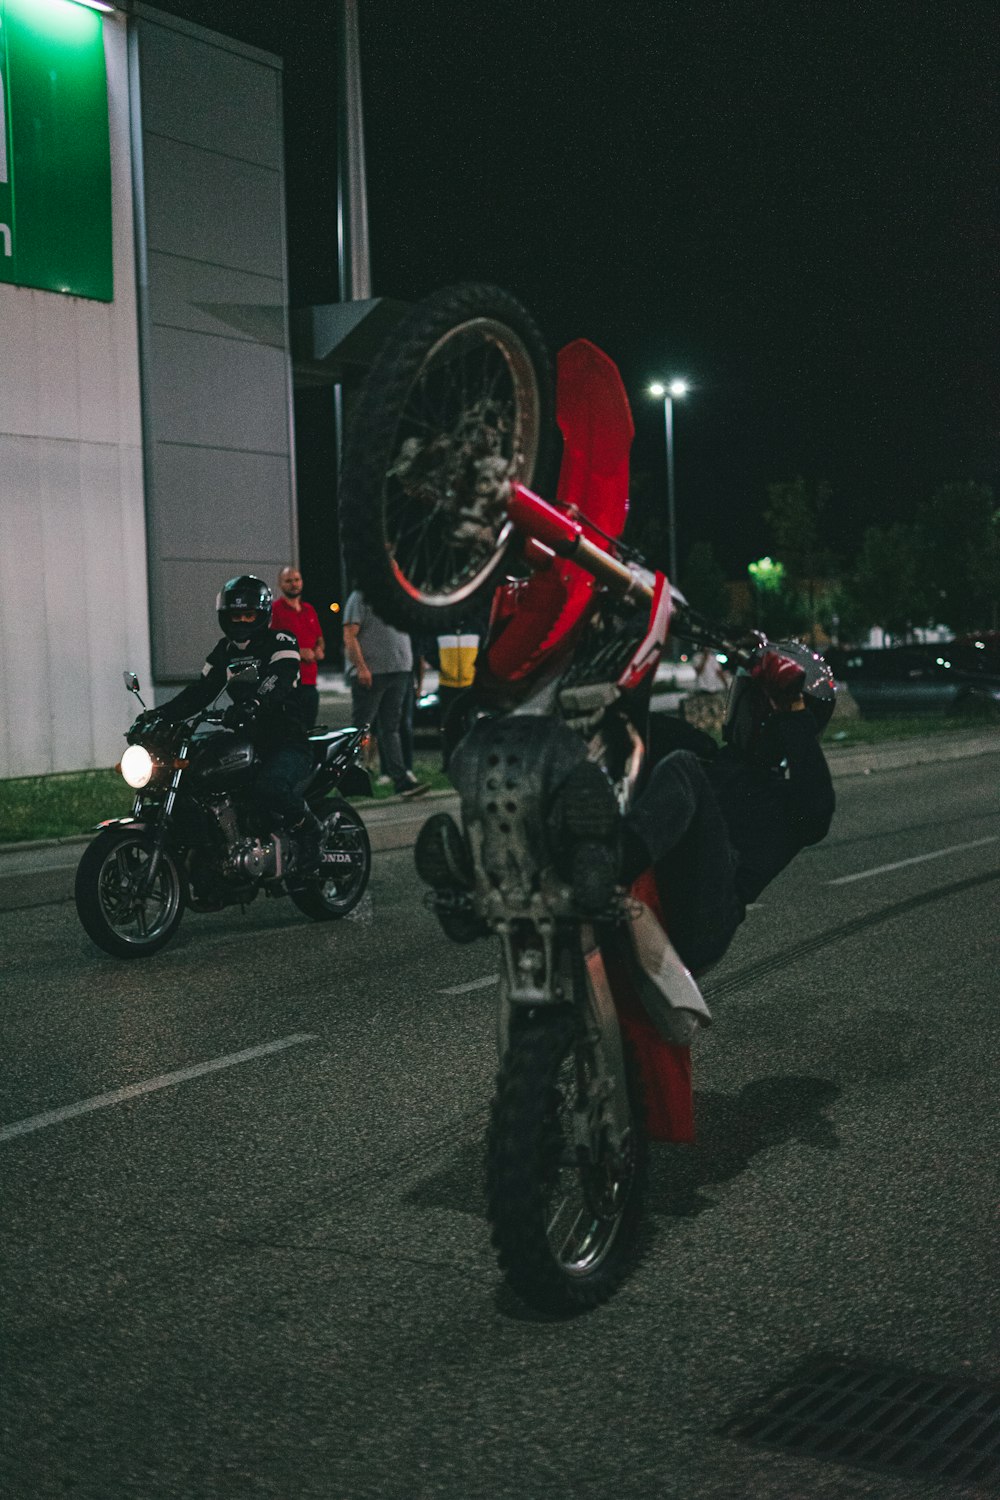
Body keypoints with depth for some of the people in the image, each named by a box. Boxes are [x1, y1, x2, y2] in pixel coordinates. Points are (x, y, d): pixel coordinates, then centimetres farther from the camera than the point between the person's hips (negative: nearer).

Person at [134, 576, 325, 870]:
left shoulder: (280, 642, -5)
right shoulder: (224, 650, 17)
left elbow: (277, 681, -25)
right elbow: (200, 691, 15)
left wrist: (253, 705, -46)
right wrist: (161, 713, -2)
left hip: (287, 743, -7)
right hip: (247, 741, 7)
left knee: (269, 787, -36)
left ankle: (308, 829, -7)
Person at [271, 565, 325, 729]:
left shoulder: (309, 610, 19)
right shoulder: (274, 610, -4)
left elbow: (320, 639, 29)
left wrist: (319, 650, 5)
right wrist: (298, 652, -18)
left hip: (310, 683, 7)